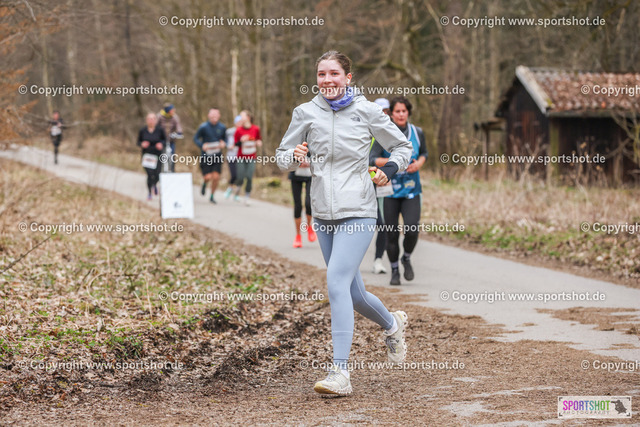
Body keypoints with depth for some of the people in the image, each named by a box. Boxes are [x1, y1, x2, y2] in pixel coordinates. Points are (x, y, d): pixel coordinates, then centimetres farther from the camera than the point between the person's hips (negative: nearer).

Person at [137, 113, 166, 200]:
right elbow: (138, 142, 5)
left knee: (156, 176, 1)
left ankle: (155, 185, 39)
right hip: (147, 156, 0)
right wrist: (142, 144, -17)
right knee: (150, 175, -11)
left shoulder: (160, 130, -7)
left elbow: (164, 139, 5)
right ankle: (149, 193, 9)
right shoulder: (142, 131, -5)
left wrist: (161, 144, -16)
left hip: (157, 155, 0)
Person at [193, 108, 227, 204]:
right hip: (206, 155, -2)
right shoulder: (203, 127, -7)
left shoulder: (222, 128, 2)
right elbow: (195, 138, 1)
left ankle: (212, 196, 16)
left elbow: (225, 139, 16)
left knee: (216, 177, -6)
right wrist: (202, 145, -18)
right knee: (208, 177, -10)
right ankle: (204, 183, 29)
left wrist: (223, 144, -8)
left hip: (217, 156, 2)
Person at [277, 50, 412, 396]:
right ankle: (392, 324, 45)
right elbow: (282, 157, 11)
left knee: (337, 281, -20)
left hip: (357, 212, -4)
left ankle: (340, 373, -22)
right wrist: (294, 157, -12)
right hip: (323, 213, 4)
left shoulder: (366, 111, -2)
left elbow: (403, 147, 10)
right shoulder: (305, 113, 4)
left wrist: (389, 170, -10)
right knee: (353, 293, 12)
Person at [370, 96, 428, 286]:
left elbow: (424, 153, 19)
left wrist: (419, 163, -3)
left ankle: (407, 258, 16)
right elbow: (372, 160, -10)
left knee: (412, 230, -14)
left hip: (412, 190, 1)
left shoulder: (417, 133, 3)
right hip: (389, 190, -1)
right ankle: (394, 270, 23)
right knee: (391, 234, 2)